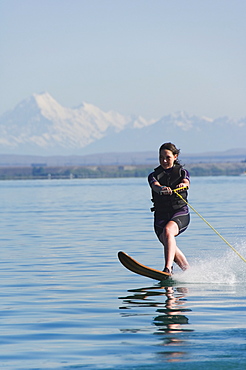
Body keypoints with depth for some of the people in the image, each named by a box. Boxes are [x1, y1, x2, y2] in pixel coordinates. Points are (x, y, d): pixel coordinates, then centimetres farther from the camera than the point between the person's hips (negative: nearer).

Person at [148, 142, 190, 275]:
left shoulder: (182, 172, 9)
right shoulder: (154, 175, 8)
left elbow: (186, 182, -14)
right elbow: (155, 186, -15)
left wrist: (183, 184, -39)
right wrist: (162, 189, -40)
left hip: (180, 212, -3)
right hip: (161, 215, 3)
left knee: (168, 230, -31)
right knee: (170, 245, -11)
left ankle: (168, 269, -43)